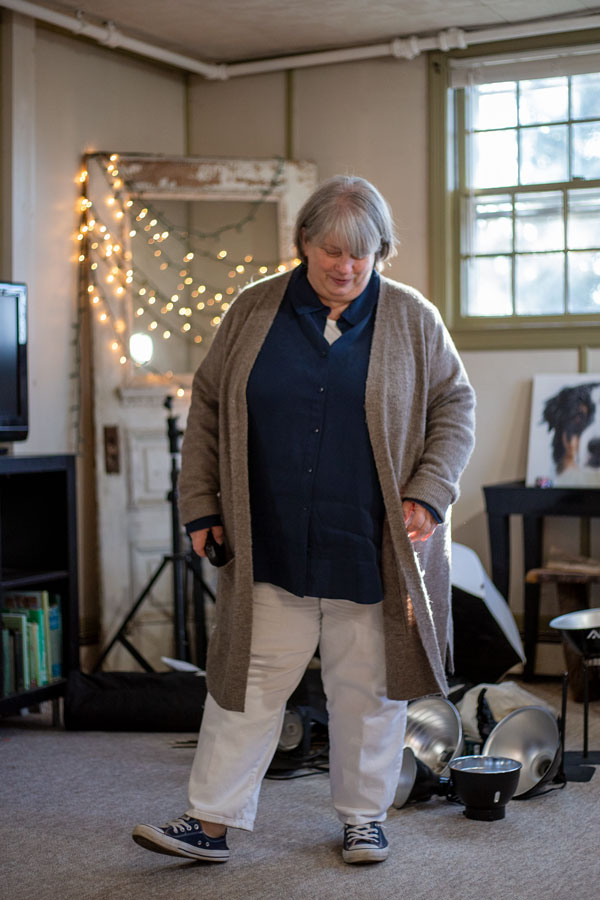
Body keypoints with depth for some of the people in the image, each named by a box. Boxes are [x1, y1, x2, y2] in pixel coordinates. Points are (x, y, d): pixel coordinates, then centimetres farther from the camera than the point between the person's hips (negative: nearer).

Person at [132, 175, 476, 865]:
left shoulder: (412, 319, 1)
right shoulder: (255, 309, 4)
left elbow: (454, 405, 6)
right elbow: (208, 407, 9)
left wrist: (428, 494, -6)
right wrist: (201, 503, 5)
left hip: (372, 546, 0)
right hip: (270, 544, 1)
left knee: (366, 684, 8)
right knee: (249, 675, 4)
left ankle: (364, 817, 24)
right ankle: (211, 821, 11)